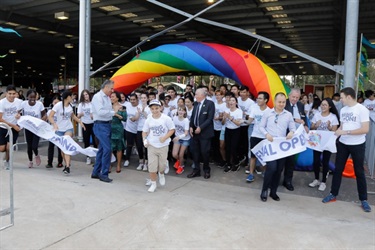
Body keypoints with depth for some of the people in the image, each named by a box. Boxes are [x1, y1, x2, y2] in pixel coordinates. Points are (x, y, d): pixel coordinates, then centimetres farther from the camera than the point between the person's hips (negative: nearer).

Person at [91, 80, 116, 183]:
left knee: (102, 149, 13)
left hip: (107, 125, 9)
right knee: (107, 149, -11)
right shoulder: (98, 97, -12)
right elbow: (100, 112, -22)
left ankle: (96, 172, 24)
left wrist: (114, 112, 0)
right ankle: (104, 174, -1)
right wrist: (113, 112, -17)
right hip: (100, 125, -9)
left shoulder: (107, 98, 14)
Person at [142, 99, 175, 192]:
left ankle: (161, 174, 43)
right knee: (152, 165, -2)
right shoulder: (148, 120, -4)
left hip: (163, 146, -1)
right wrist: (145, 140, -10)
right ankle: (153, 183, 14)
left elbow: (172, 130, -4)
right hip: (151, 145, 1)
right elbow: (145, 132, 8)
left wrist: (165, 137, -18)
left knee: (162, 165, 8)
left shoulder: (166, 118, -11)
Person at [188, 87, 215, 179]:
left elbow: (210, 118, -15)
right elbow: (192, 116, 13)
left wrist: (200, 128, -18)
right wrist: (191, 127, -1)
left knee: (204, 152, 2)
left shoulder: (210, 103, -9)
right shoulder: (196, 103, 10)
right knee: (194, 151, 8)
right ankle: (196, 170, 20)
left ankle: (206, 170, 22)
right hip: (195, 131, 6)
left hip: (205, 132, -6)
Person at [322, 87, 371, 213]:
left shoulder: (362, 109, -16)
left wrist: (346, 132, -24)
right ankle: (333, 194, 22)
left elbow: (365, 129, -22)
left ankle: (363, 200, 20)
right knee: (338, 169, 10)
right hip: (343, 144, 5)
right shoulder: (343, 110, 3)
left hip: (357, 145, -5)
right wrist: (337, 131, -9)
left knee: (359, 172, 6)